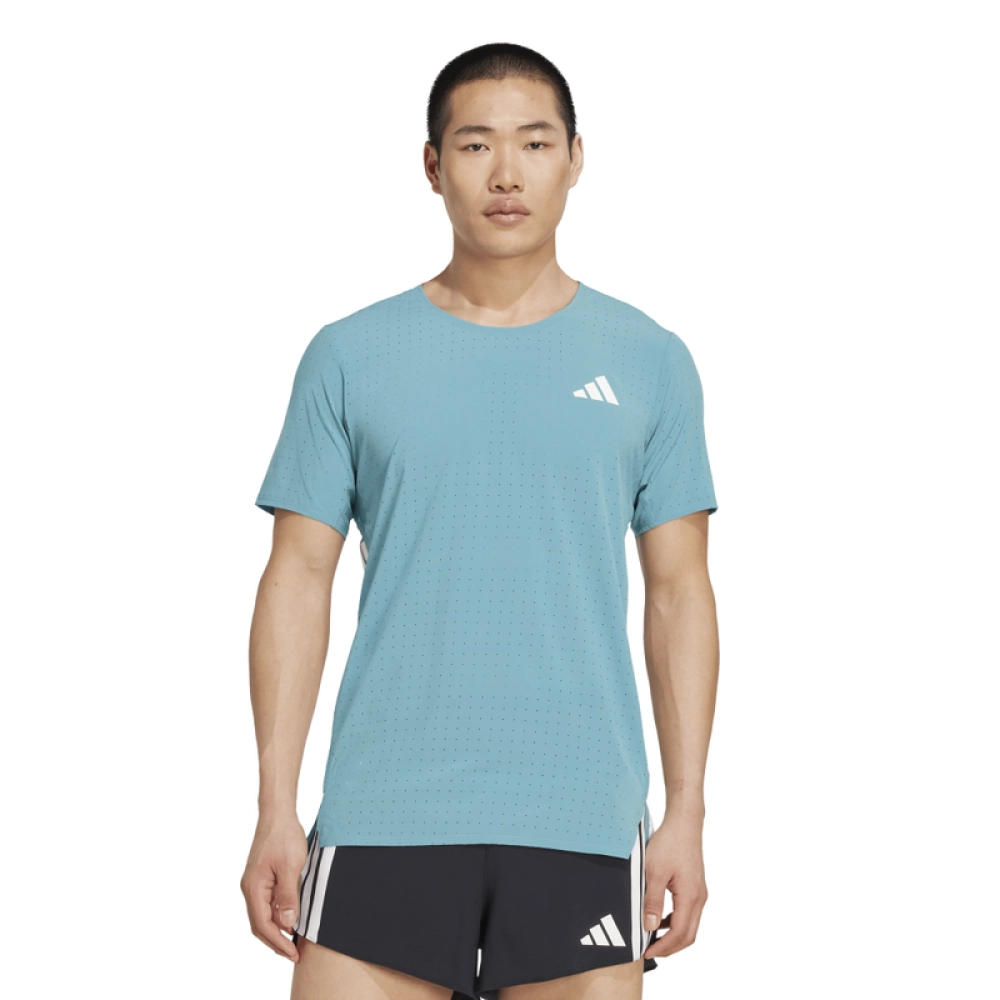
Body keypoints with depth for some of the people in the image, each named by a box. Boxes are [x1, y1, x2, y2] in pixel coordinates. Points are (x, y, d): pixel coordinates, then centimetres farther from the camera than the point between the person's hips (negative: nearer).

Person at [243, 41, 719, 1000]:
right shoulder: (348, 357, 5)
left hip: (583, 821, 0)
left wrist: (686, 812, 2)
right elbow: (299, 581, 5)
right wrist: (275, 808, -1)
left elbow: (679, 594, 7)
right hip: (381, 814, 0)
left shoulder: (650, 361, 6)